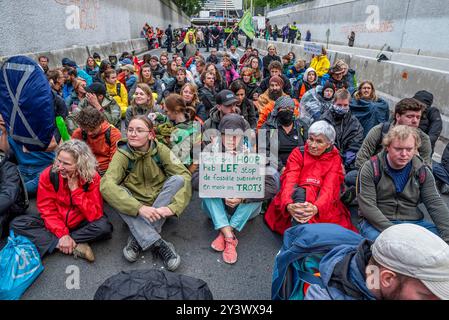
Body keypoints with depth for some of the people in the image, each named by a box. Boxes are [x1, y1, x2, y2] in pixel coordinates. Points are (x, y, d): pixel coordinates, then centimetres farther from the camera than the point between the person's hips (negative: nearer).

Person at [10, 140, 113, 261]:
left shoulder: (93, 178, -20)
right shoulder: (48, 175, -14)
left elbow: (95, 215, -24)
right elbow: (47, 209, -12)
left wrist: (75, 188, -28)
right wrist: (62, 234, -24)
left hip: (81, 223, -3)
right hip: (55, 223, 3)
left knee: (104, 226, -31)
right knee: (17, 224, -18)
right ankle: (75, 246, -26)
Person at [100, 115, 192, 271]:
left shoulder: (160, 150, -11)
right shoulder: (122, 154, -14)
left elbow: (185, 175, -18)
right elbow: (106, 185, -29)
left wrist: (172, 207, -34)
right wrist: (139, 208, -41)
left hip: (160, 203, 1)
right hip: (135, 209, 0)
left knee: (178, 179, -25)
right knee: (116, 192, -28)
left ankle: (138, 240, -27)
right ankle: (158, 244, -35)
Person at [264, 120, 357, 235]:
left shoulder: (334, 159, 4)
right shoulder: (298, 153, 2)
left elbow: (329, 189, -12)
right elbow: (289, 181, -13)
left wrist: (316, 208, -35)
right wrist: (288, 205, -35)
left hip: (323, 206, 2)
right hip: (297, 198, -2)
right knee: (299, 191, -34)